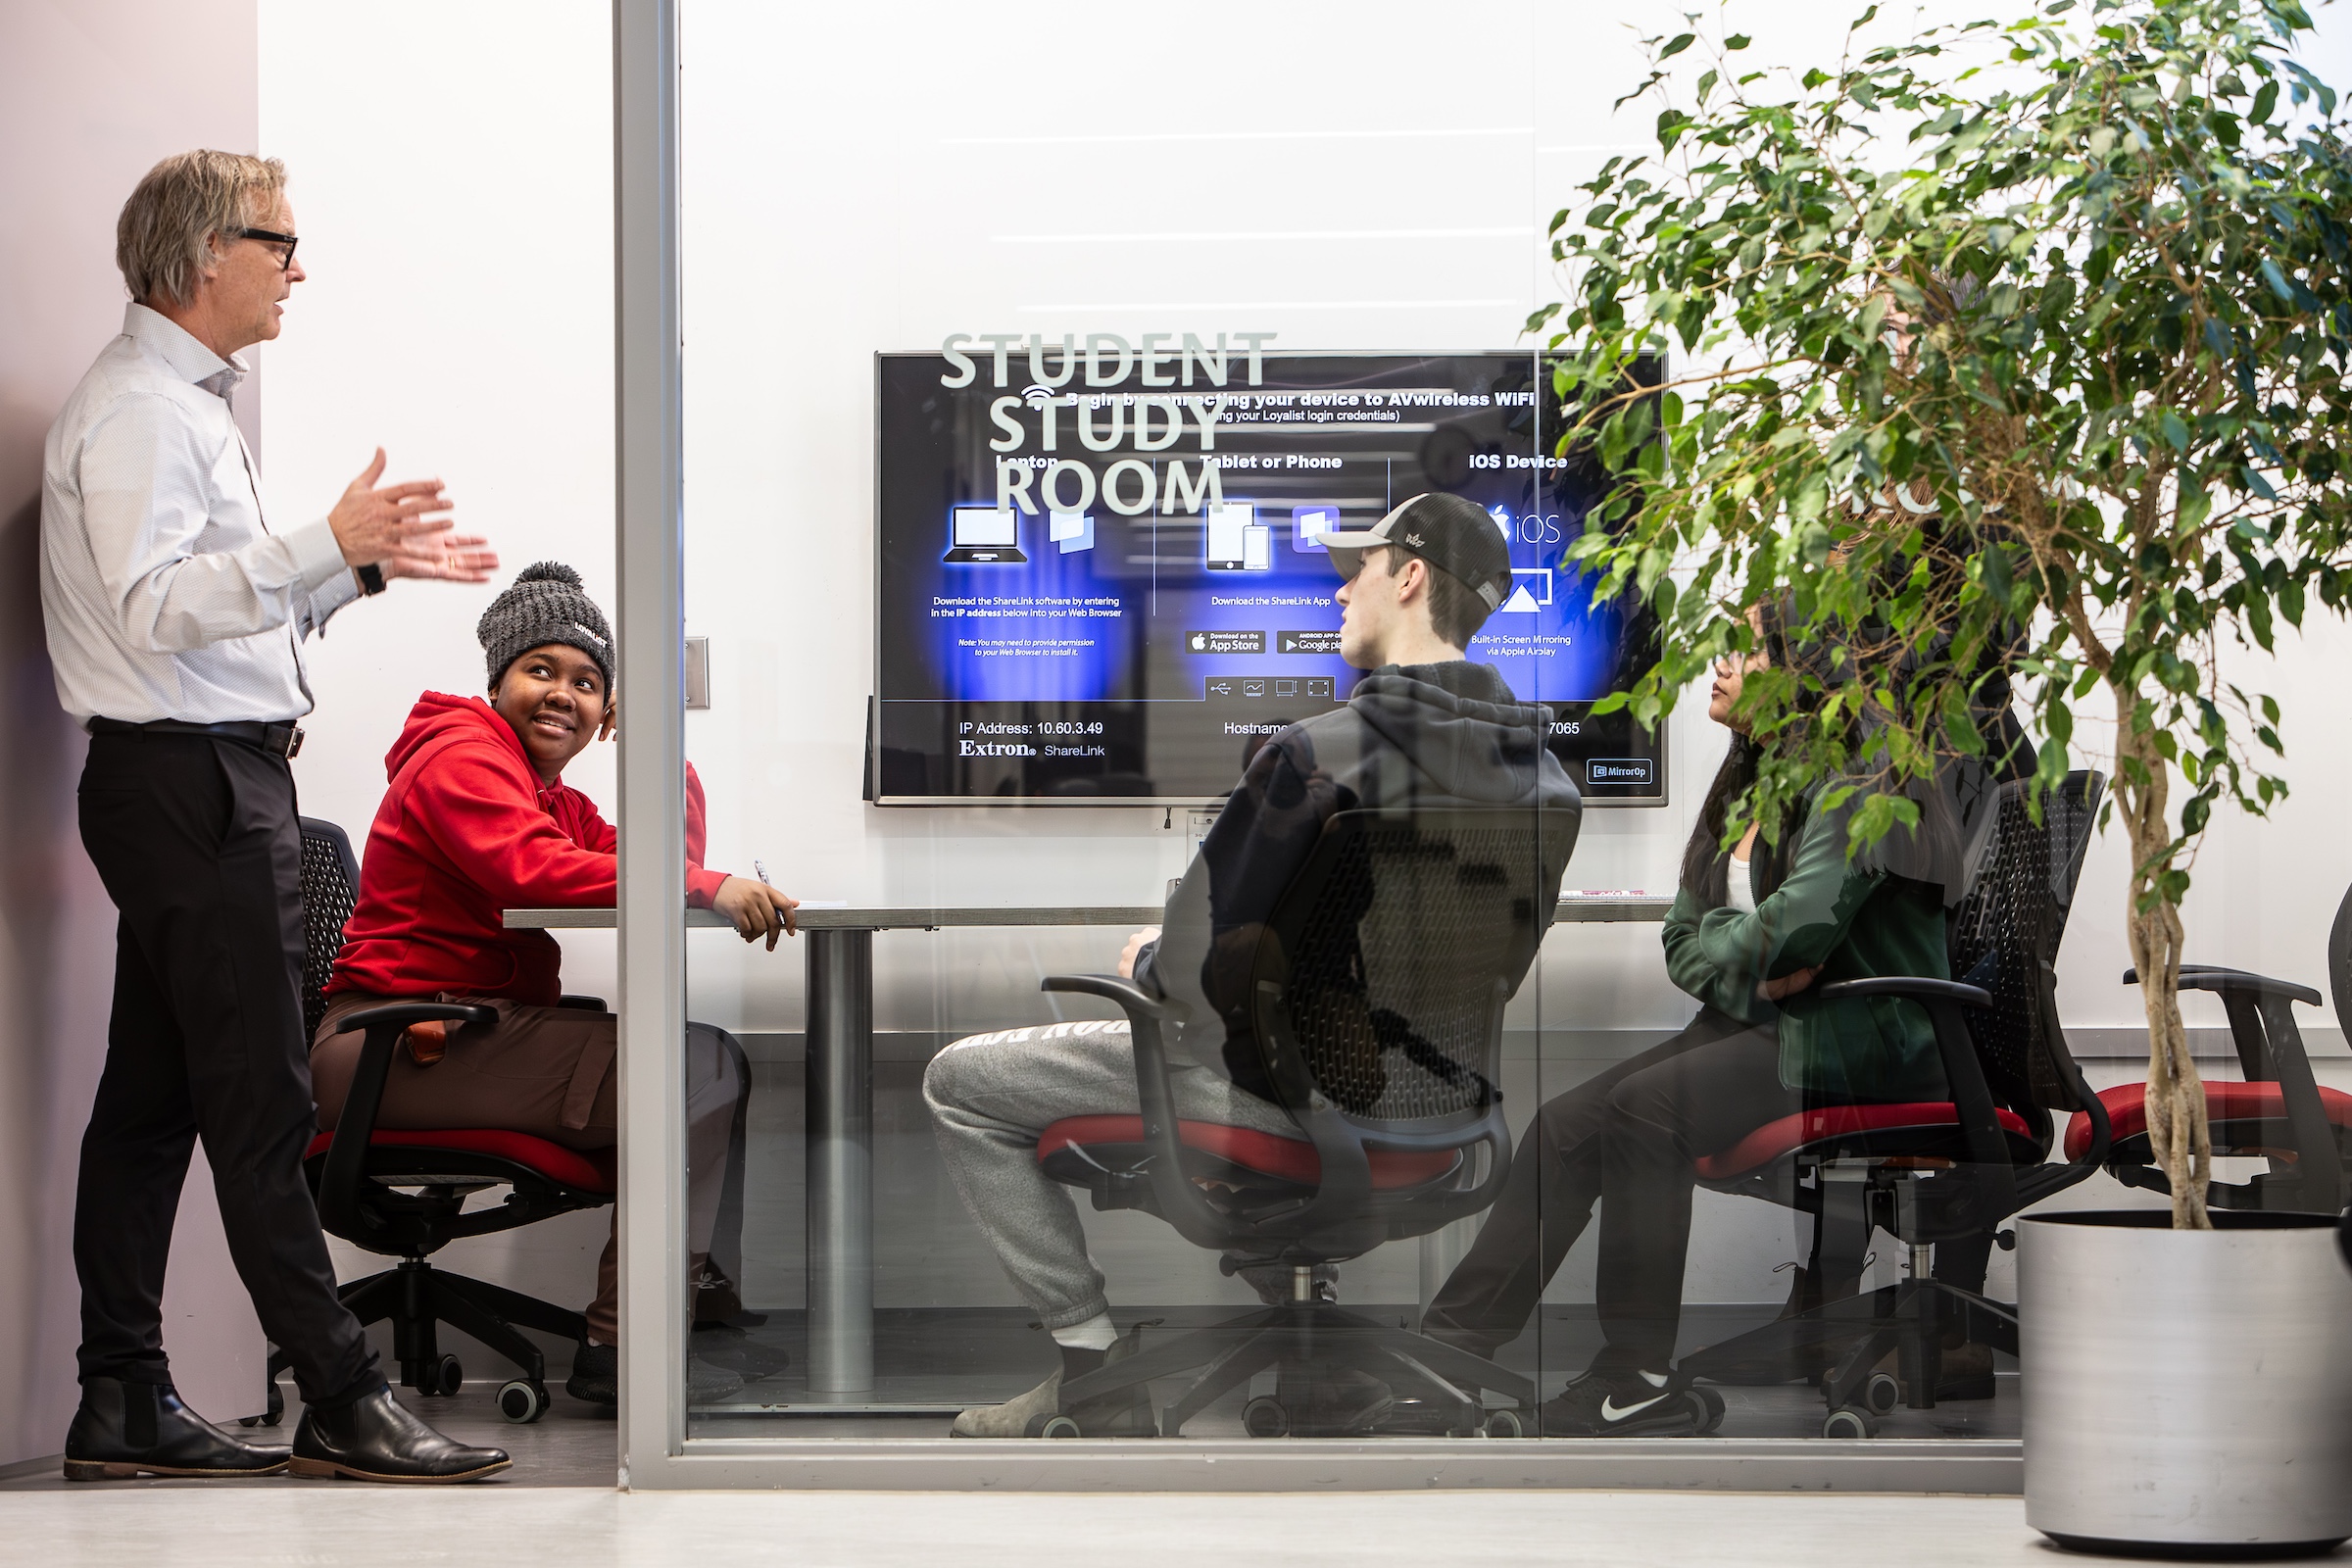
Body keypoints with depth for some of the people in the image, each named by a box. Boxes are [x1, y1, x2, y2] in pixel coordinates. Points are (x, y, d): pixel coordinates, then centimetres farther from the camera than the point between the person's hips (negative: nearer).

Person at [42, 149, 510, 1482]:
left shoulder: (191, 405, 22)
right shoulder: (138, 410, -12)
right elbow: (158, 607, -23)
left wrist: (369, 562, 19)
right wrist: (329, 547, -32)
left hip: (211, 780, 11)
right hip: (192, 778, -11)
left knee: (155, 1098, 9)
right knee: (260, 1100, -9)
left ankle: (124, 1401, 11)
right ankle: (344, 1402, -9)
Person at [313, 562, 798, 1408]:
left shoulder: (555, 795, 25)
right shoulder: (462, 756, -6)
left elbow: (667, 859, 12)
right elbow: (534, 870, -26)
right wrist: (708, 890, -33)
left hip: (486, 1034, 10)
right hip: (404, 1046, -10)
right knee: (703, 1064, -18)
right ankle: (617, 1346, -19)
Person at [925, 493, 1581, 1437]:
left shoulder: (1321, 753, -24)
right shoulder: (1542, 773, -3)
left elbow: (1200, 964, -22)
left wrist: (1146, 962, 3)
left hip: (1289, 1091, -7)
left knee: (960, 1084, 7)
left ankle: (1097, 1358, 6)